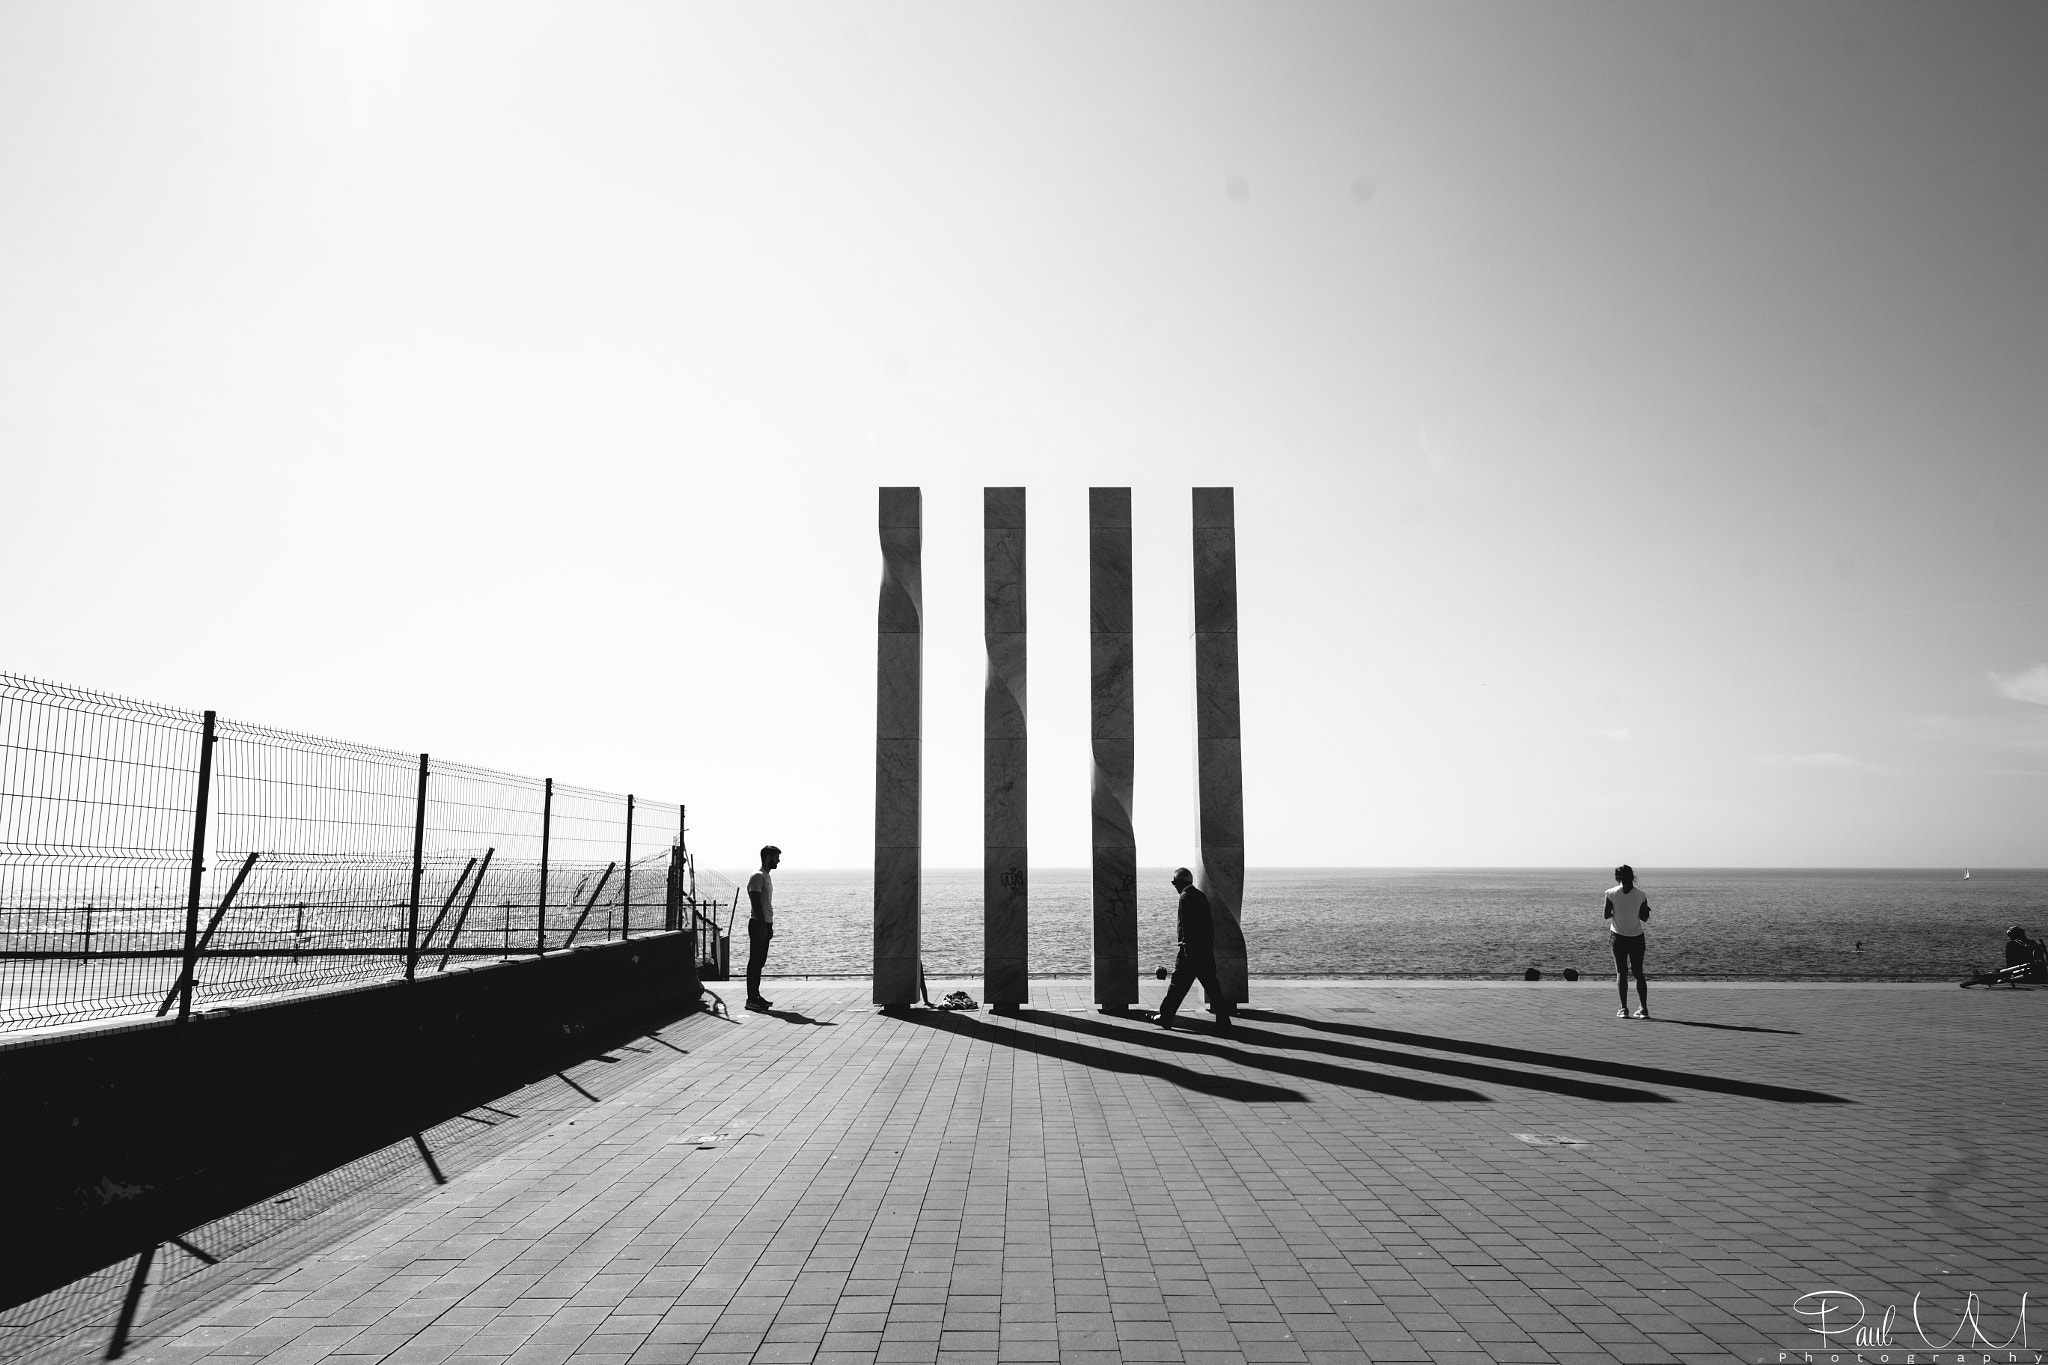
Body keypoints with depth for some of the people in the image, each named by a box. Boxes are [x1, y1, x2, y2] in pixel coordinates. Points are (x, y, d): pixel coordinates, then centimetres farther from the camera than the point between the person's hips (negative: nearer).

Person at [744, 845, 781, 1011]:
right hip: (758, 924, -10)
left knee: (760, 962, 12)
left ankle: (756, 995, 17)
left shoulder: (767, 876, 18)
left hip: (765, 924, 10)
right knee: (755, 962, -7)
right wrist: (763, 926, -23)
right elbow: (756, 903, -19)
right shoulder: (758, 876, -13)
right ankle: (751, 999, -5)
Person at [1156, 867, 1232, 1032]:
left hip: (1190, 950, -8)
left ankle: (1165, 1018, 10)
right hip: (1207, 950, 8)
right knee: (1213, 986, 7)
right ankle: (1224, 1022, 5)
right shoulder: (1201, 896, 14)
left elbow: (1187, 925, -18)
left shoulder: (1186, 896, -10)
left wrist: (1187, 946, -19)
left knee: (1178, 985, 2)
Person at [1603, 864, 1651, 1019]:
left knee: (1621, 973, 4)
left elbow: (1606, 916, -6)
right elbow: (1644, 918, 0)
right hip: (1636, 937, 1)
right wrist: (1647, 909, 19)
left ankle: (1623, 1009, 0)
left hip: (1618, 936, -1)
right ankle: (1644, 1009, 7)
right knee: (1638, 973, 10)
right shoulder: (1641, 895, -4)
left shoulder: (1611, 893, -8)